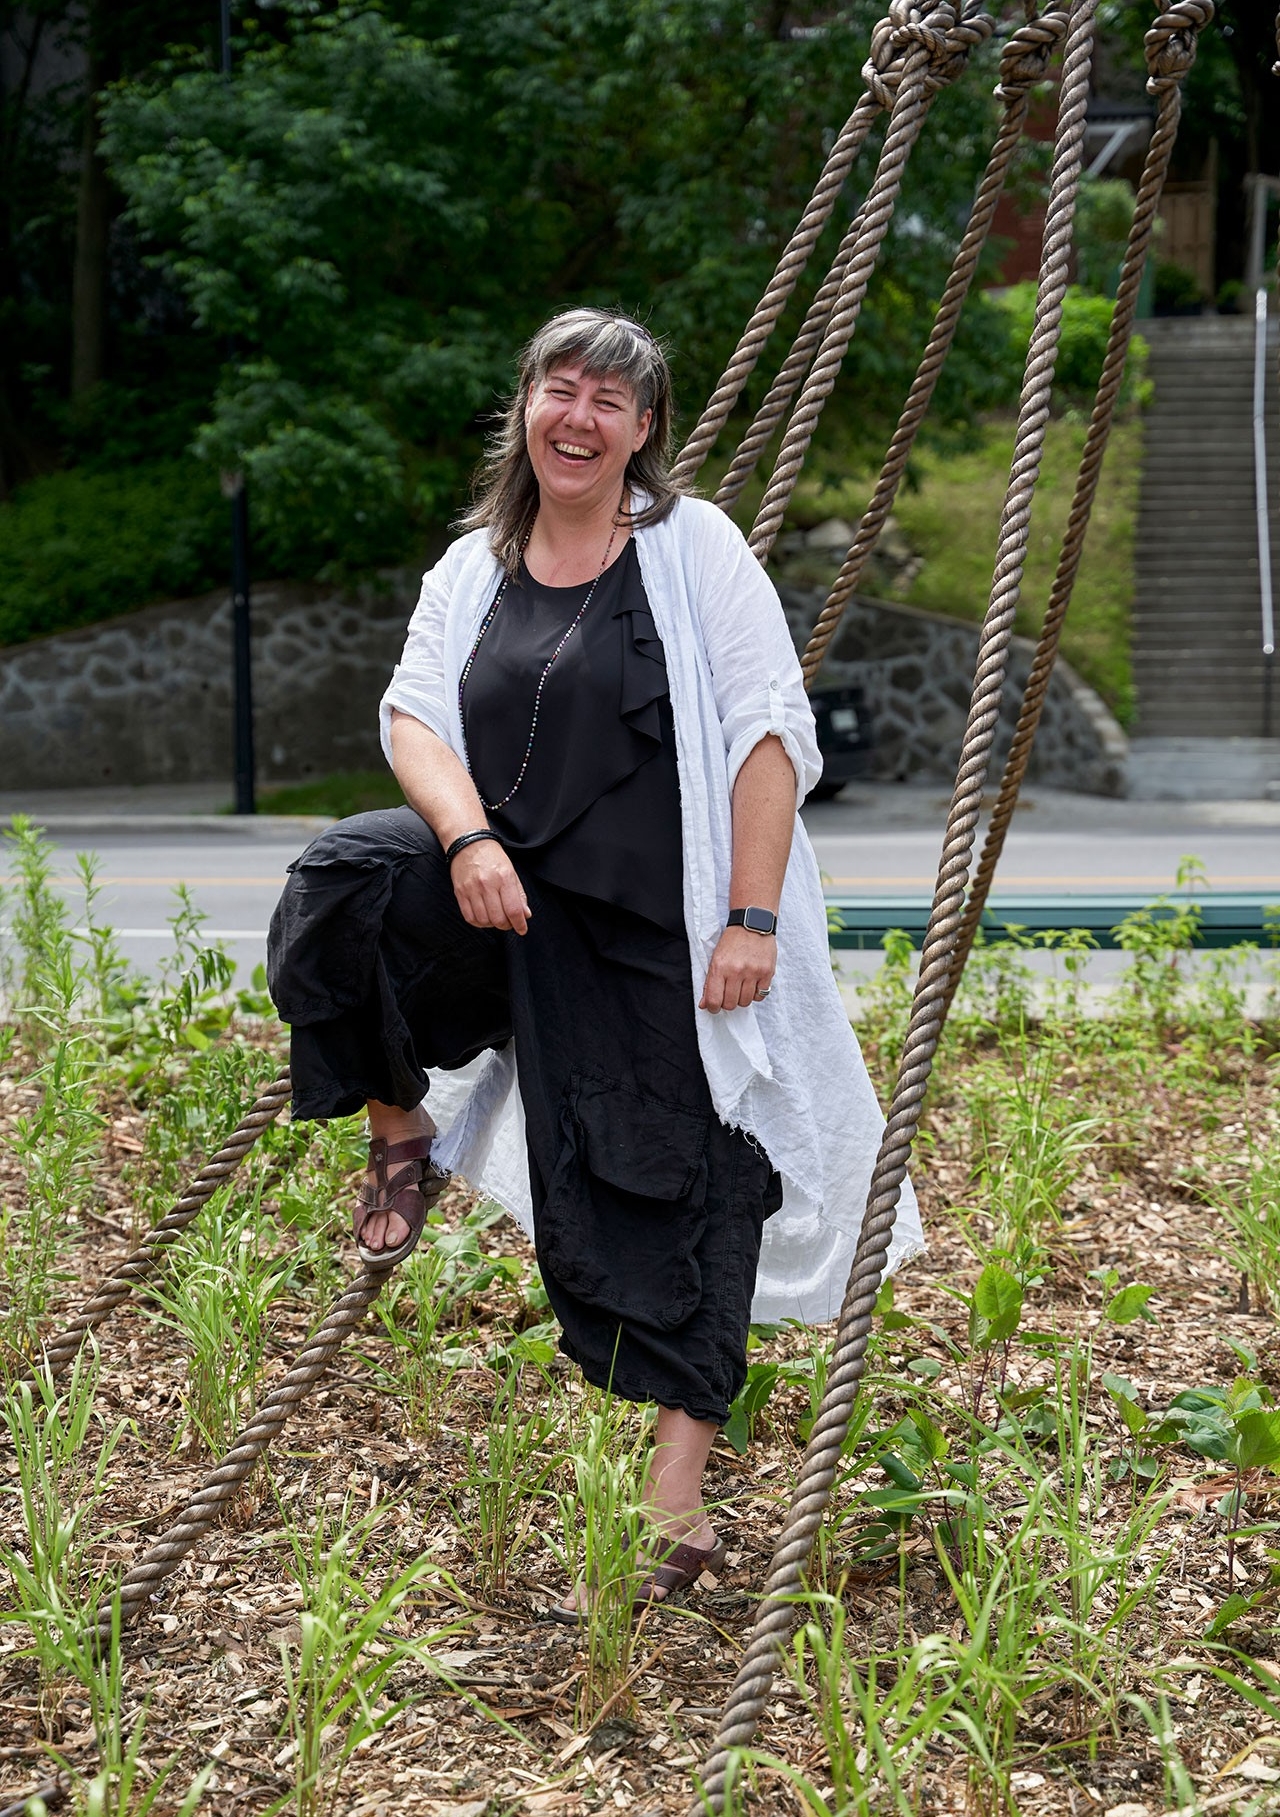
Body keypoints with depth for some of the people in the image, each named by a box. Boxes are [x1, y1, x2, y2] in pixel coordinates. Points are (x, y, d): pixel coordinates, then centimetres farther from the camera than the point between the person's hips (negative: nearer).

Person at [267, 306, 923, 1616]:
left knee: (678, 1193, -3)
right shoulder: (473, 569, 10)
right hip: (521, 911, 3)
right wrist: (470, 839, -21)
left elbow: (771, 737, -7)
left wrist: (751, 921, -15)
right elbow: (413, 713, 0)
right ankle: (402, 1131, 2)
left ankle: (674, 1509, 7)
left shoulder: (695, 548, -2)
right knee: (344, 877, -22)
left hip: (671, 931, -3)